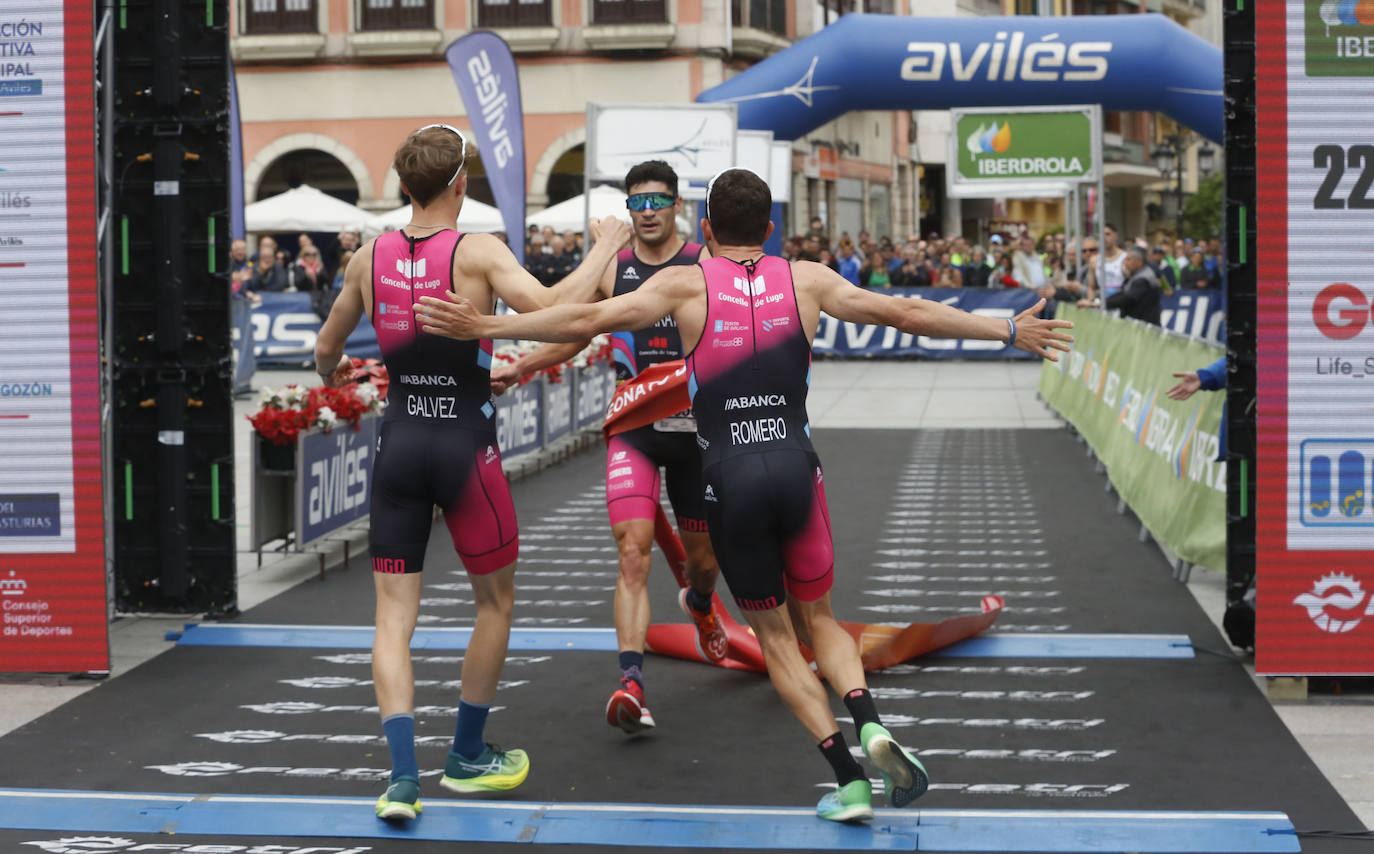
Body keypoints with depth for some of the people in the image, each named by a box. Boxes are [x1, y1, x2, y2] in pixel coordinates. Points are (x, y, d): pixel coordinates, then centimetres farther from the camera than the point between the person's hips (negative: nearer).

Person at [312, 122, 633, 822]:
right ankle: (467, 757, 26)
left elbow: (326, 350, 16)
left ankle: (402, 774, -7)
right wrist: (603, 250, -9)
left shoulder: (370, 257, 3)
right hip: (465, 446, -3)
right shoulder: (478, 253, -11)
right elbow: (551, 309, -24)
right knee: (495, 603, 17)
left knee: (393, 616, 5)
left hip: (398, 444, 3)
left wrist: (332, 376, 39)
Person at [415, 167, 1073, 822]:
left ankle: (848, 778, 3)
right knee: (817, 618, 19)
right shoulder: (806, 280, 5)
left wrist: (482, 326, -2)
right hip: (796, 466, 2)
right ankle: (869, 723, -8)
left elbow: (587, 320, -7)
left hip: (728, 475, -2)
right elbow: (906, 313, 7)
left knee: (775, 638, 10)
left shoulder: (686, 284, 0)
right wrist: (1008, 331, 15)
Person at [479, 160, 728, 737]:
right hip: (633, 427, 0)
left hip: (695, 424, 0)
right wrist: (517, 368, 5)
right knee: (632, 554, -17)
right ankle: (630, 683, -25)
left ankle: (698, 603, 54)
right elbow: (571, 335, 17)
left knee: (703, 555, 16)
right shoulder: (611, 270, 5)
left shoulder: (708, 264, -2)